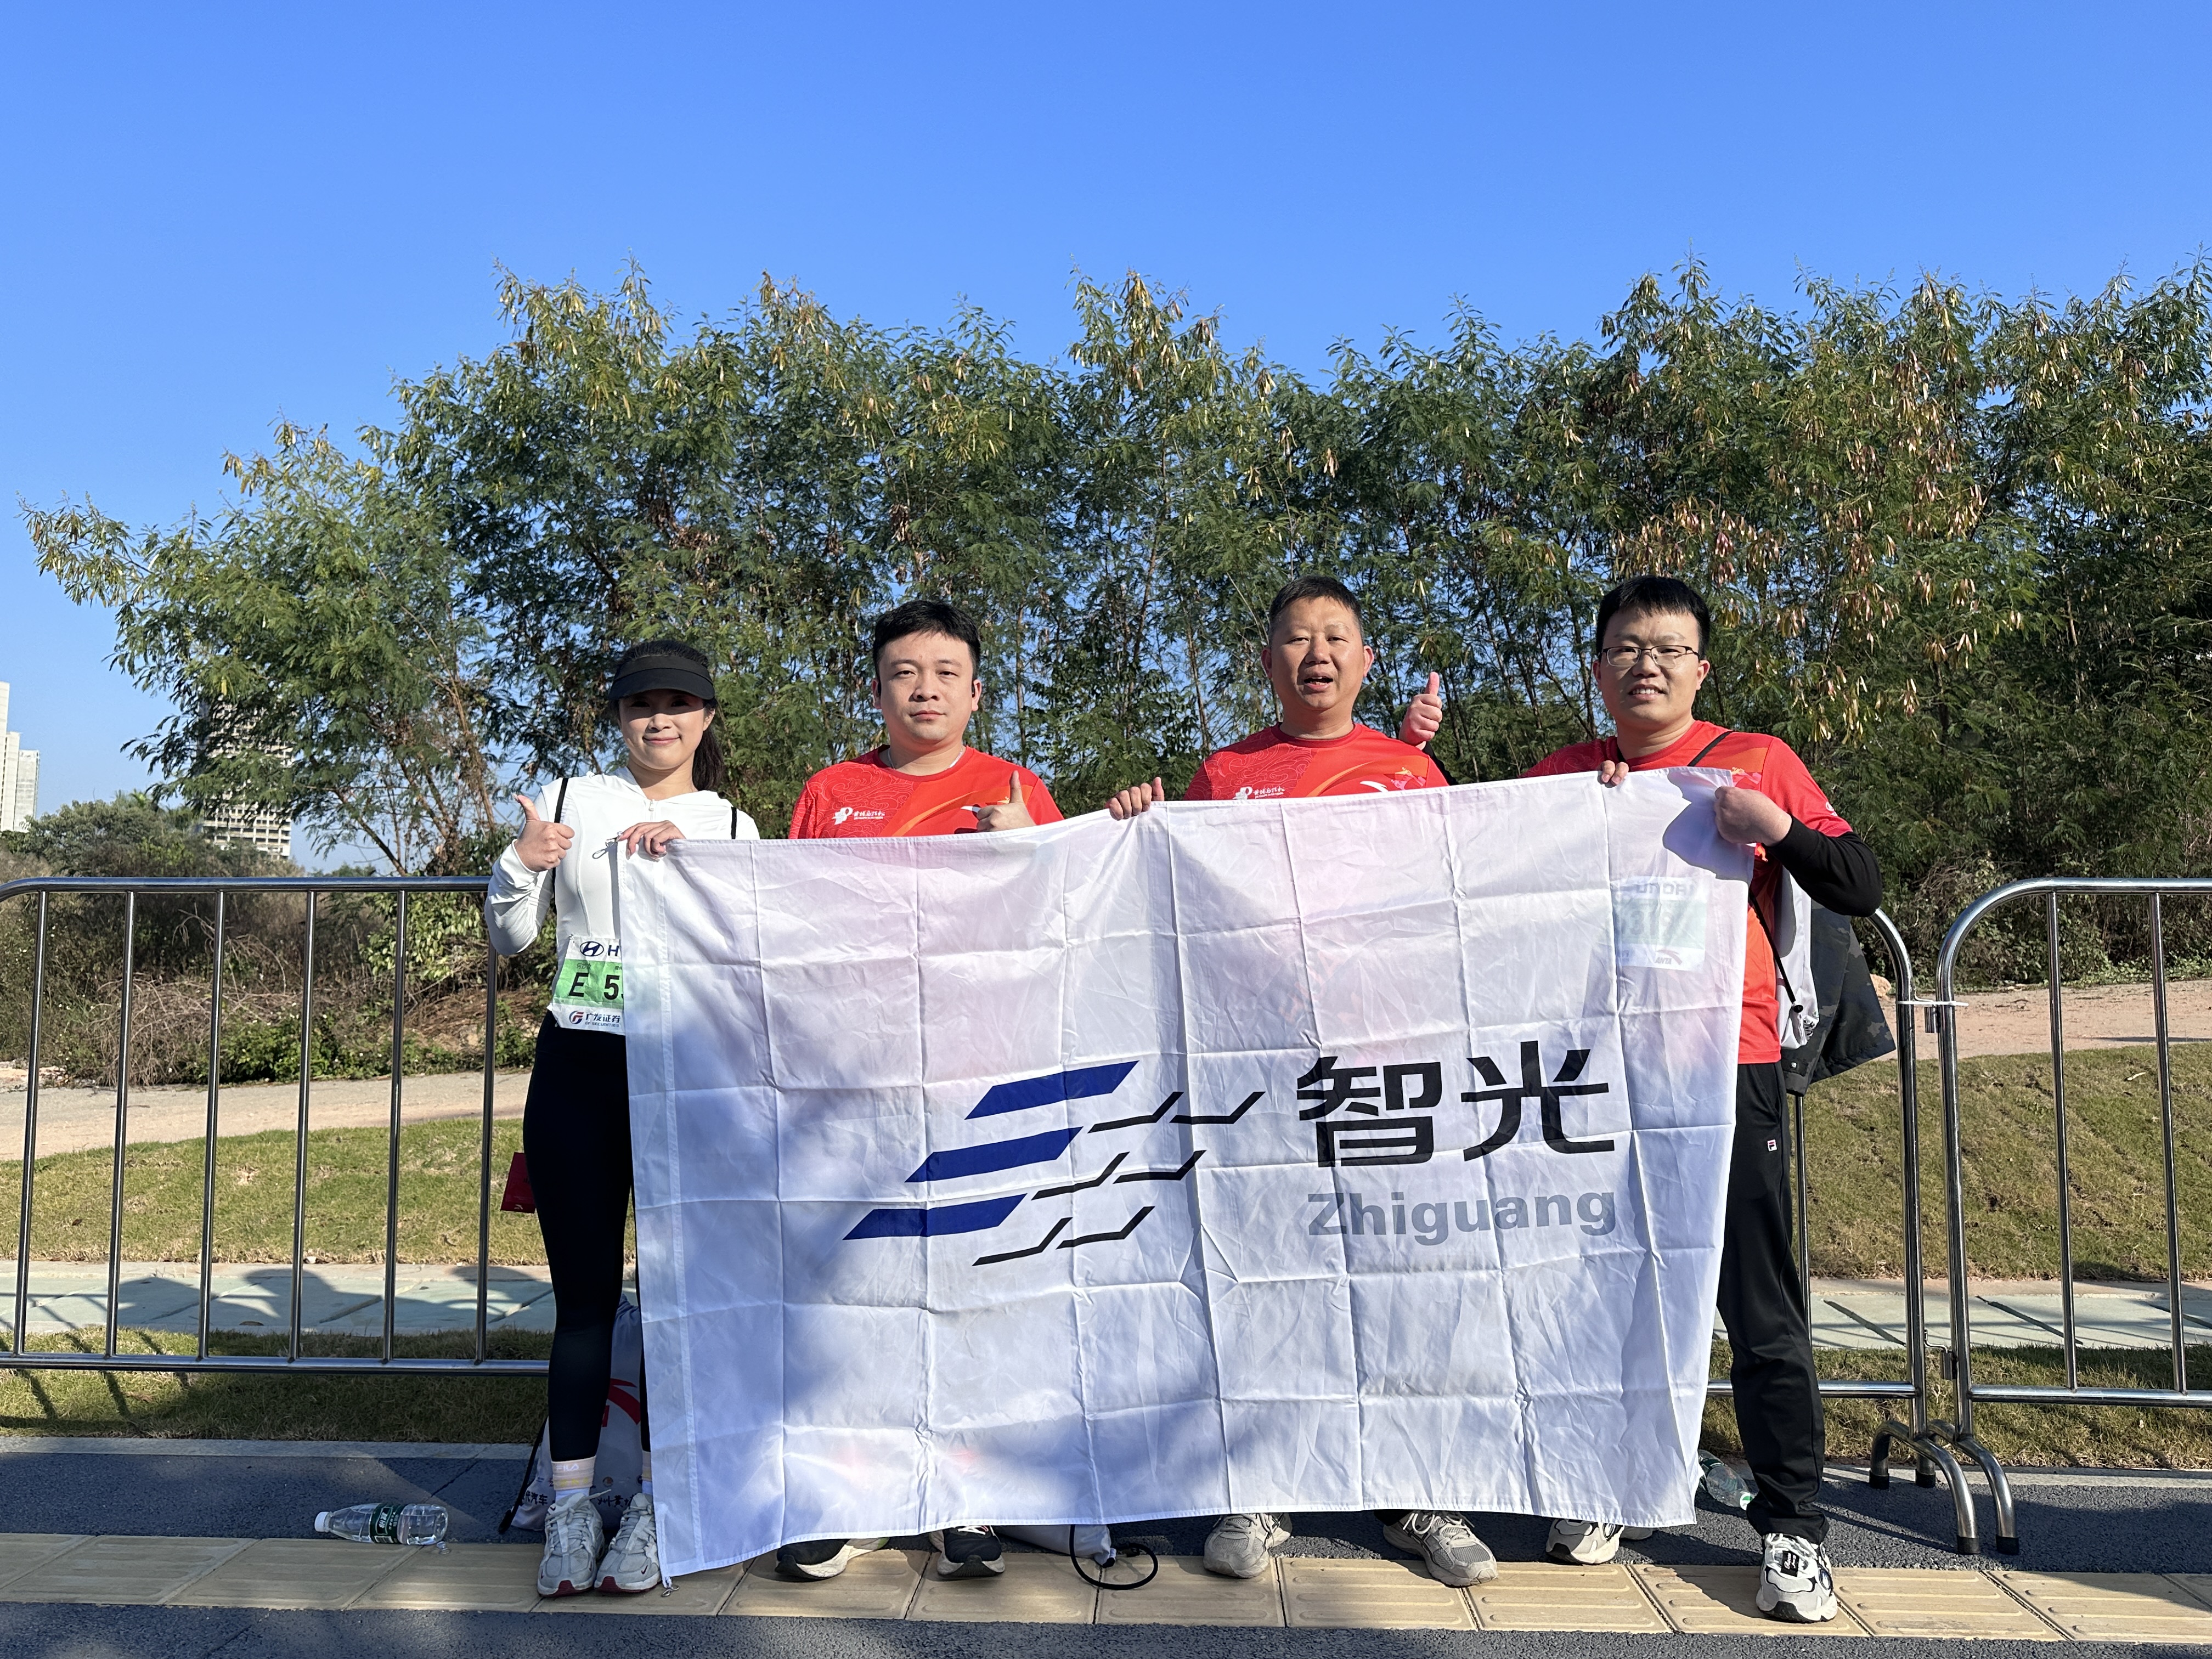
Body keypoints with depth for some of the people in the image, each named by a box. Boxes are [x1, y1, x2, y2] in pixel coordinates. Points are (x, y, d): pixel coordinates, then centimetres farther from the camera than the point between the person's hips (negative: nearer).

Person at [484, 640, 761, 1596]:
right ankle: (570, 1510, 15)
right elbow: (509, 942, 11)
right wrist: (520, 867, -8)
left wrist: (684, 854, -14)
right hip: (577, 1072, 1)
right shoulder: (569, 800, 9)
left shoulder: (730, 826, 9)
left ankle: (654, 1509, 14)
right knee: (584, 1292, 4)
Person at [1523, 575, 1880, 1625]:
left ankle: (1791, 1527, 15)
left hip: (1726, 1066, -2)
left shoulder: (1756, 762, 3)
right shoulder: (1557, 778, 9)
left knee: (1761, 1310, 2)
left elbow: (1861, 891, 1)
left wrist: (1778, 828, -16)